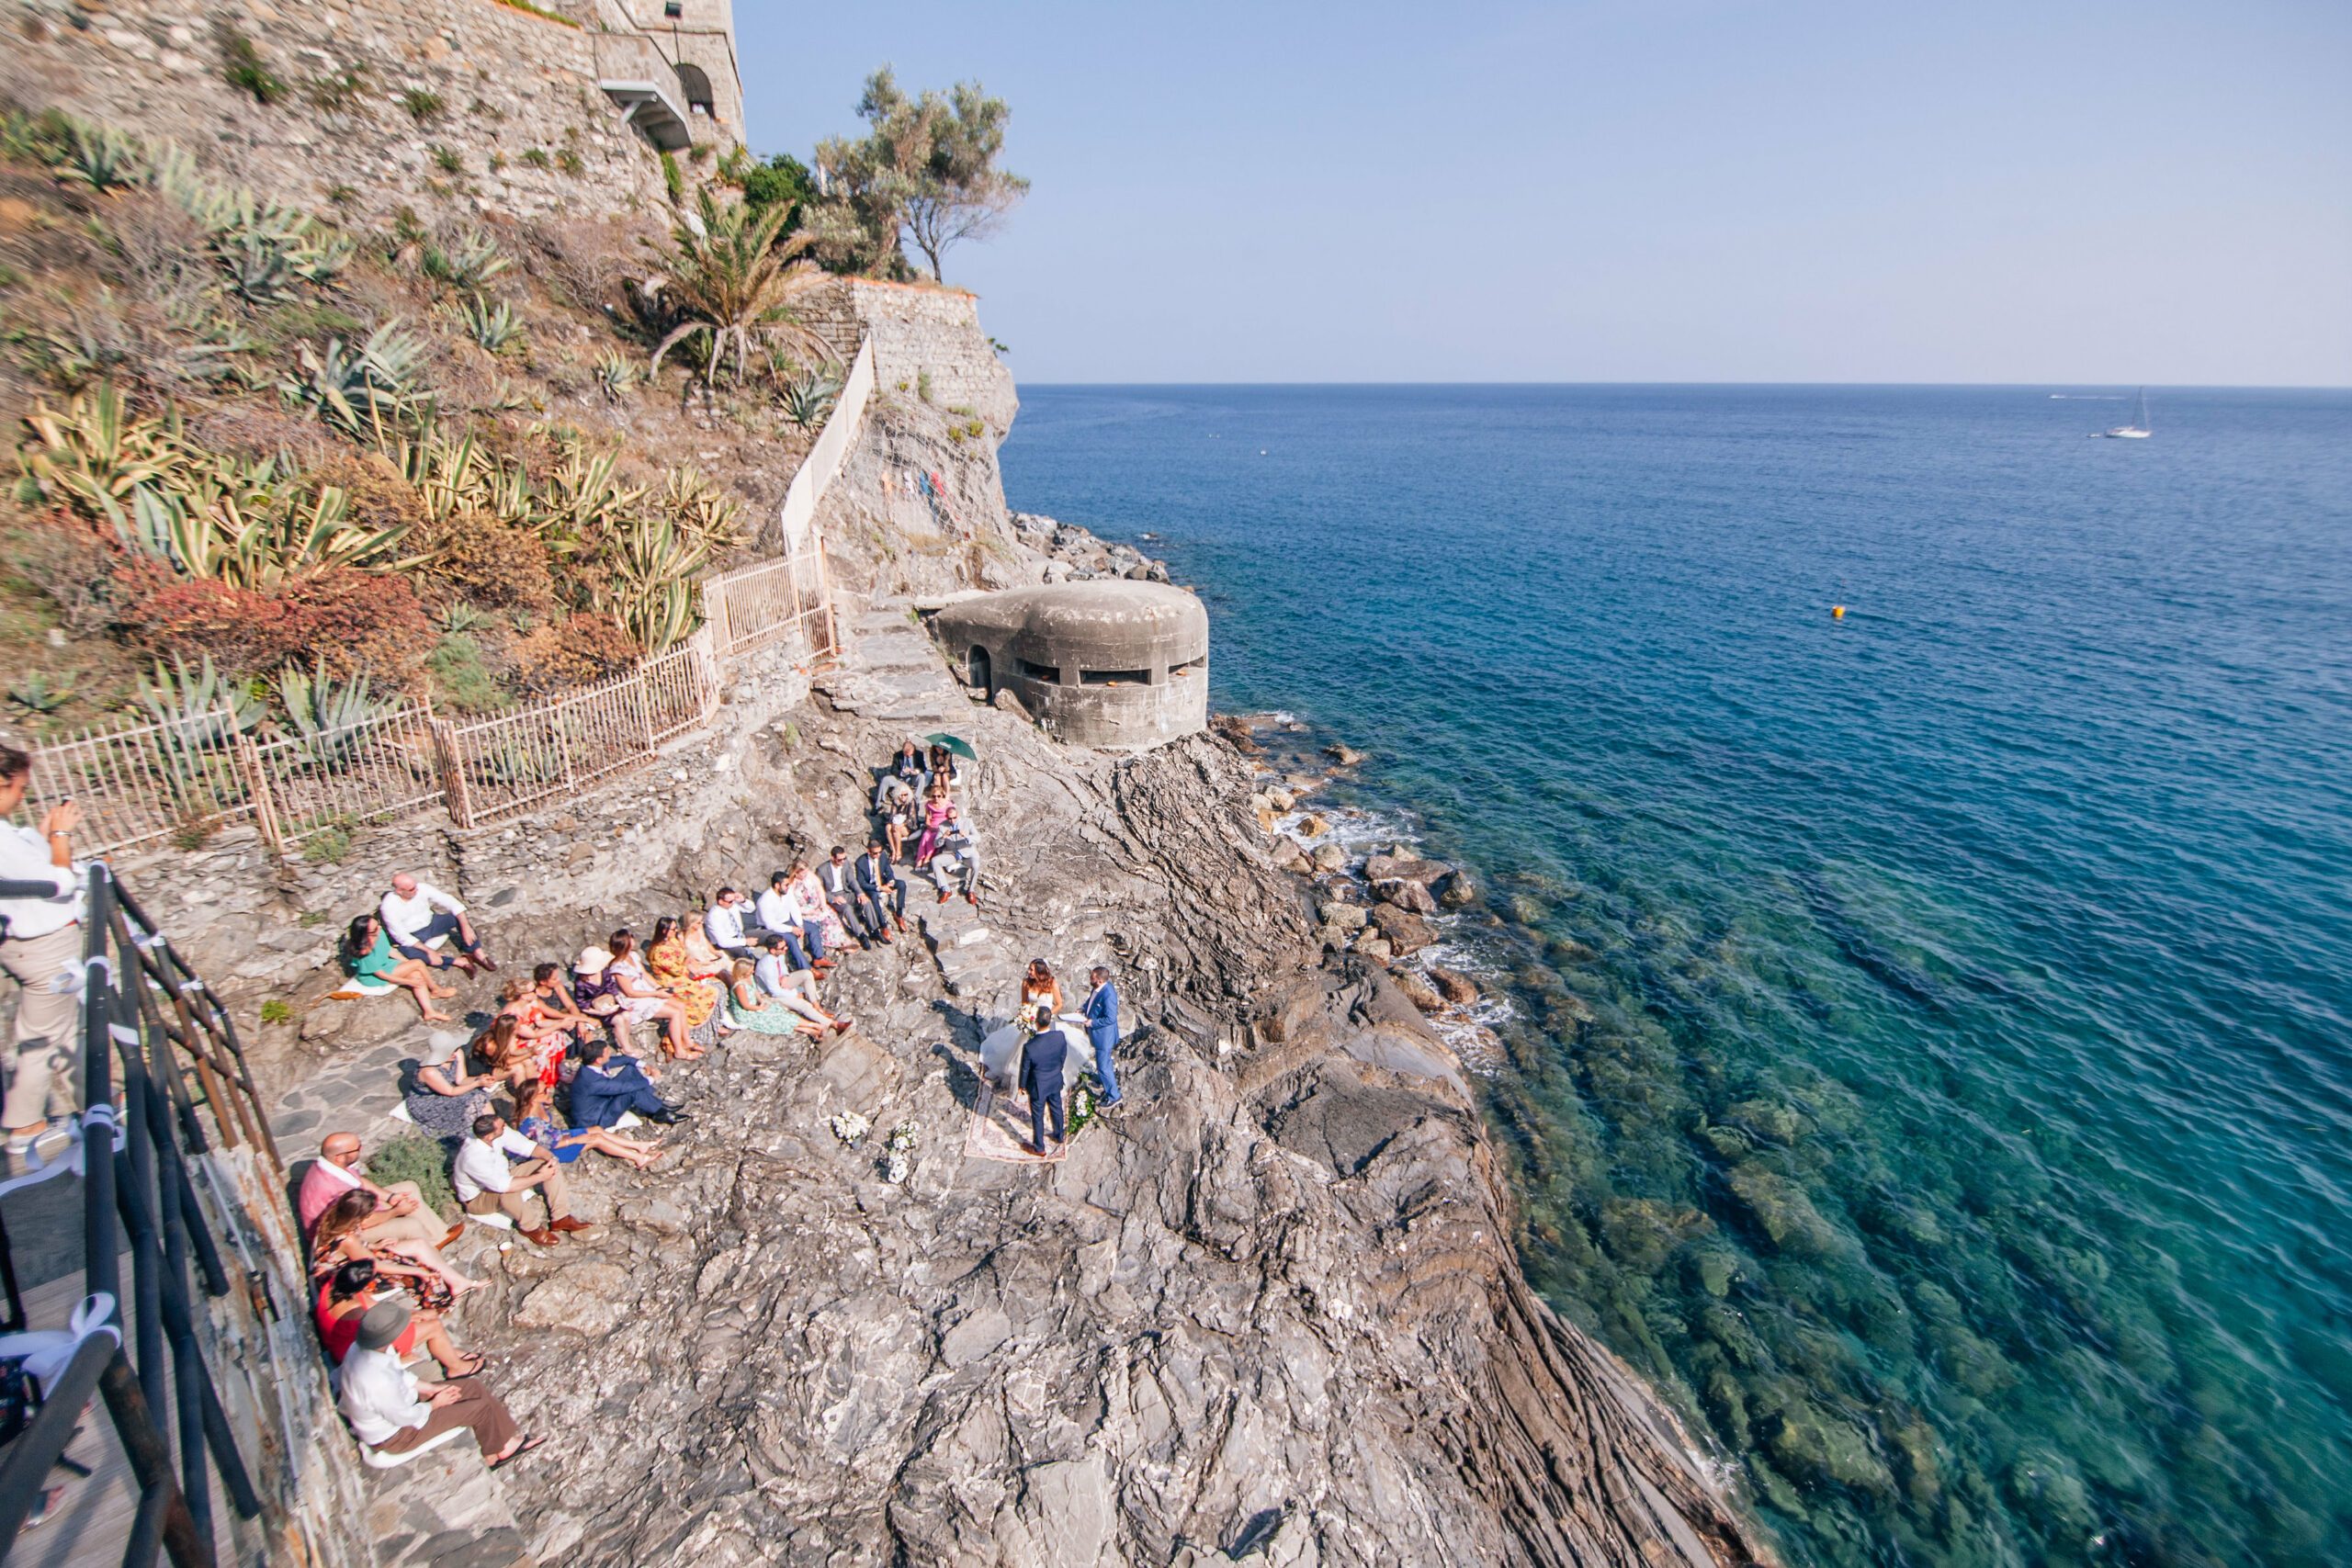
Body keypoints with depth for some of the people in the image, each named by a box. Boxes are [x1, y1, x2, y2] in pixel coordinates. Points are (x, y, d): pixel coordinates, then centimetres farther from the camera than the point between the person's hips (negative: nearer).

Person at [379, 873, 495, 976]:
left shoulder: (422, 888, -19)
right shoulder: (388, 907, -25)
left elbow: (451, 903, -18)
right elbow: (401, 936, -21)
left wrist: (466, 927, -27)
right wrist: (428, 951, -27)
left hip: (431, 923, 4)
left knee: (459, 917, -21)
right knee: (411, 954, -36)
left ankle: (478, 954, -21)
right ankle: (459, 961, -26)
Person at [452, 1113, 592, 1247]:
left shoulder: (501, 1132, -18)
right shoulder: (473, 1157, -37)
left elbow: (528, 1146, -8)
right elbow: (504, 1186, -40)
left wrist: (549, 1156, -27)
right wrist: (540, 1177, -34)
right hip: (478, 1199, -8)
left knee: (551, 1165, -7)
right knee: (509, 1192, -40)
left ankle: (560, 1218, -6)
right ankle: (530, 1228, -12)